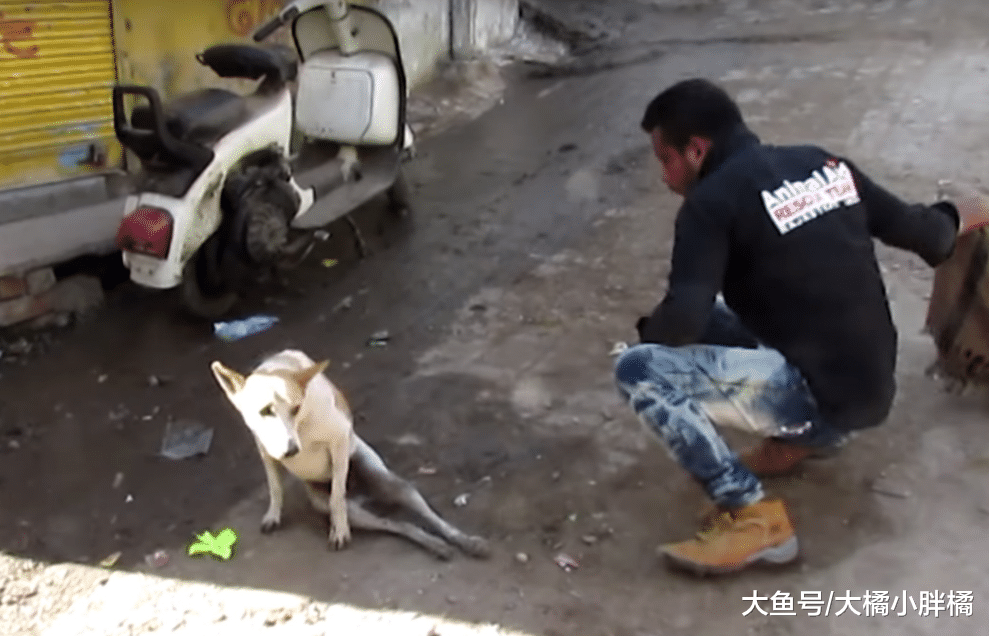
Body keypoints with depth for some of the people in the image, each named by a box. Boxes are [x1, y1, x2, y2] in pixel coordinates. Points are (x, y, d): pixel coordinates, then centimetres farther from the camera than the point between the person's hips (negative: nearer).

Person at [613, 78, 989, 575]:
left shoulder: (713, 200, -14)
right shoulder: (822, 164, 7)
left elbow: (682, 320, -23)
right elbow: (924, 234, 14)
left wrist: (648, 332, 1)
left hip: (819, 398, -8)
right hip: (873, 390, 8)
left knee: (638, 370, -12)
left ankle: (751, 516, -9)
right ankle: (805, 436, 21)